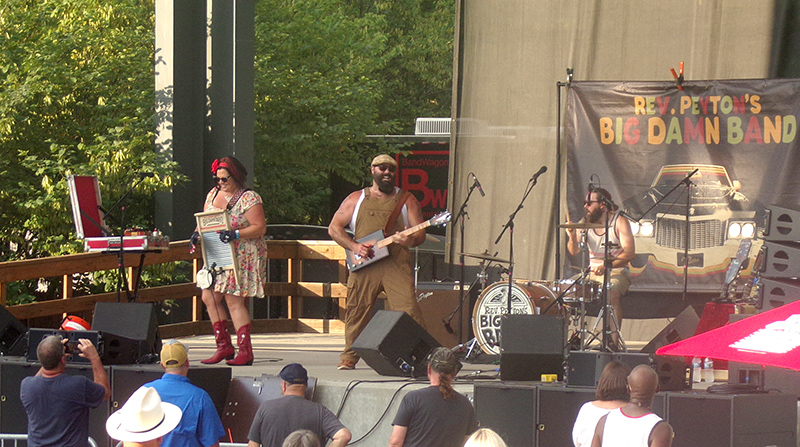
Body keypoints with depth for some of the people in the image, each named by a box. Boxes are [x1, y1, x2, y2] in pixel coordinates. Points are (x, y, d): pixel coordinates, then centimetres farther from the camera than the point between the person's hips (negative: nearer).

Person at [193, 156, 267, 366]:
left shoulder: (249, 198, -10)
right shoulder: (213, 194, 12)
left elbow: (260, 228, -15)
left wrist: (236, 234, -28)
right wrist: (198, 233, -4)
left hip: (242, 257, -8)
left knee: (233, 300, -10)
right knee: (209, 297, 2)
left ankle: (245, 350, -7)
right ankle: (224, 346, 11)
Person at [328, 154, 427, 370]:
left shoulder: (406, 200, 13)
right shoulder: (356, 199, 15)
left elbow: (420, 234, 8)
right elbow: (334, 228, 11)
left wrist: (410, 240, -16)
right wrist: (354, 246, -5)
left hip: (396, 265, -1)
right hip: (364, 266, 1)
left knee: (409, 309, -15)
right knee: (357, 311, 3)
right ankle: (349, 356, 18)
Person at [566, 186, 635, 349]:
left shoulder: (619, 222, -7)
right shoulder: (585, 223, 7)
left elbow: (629, 252, -17)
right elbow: (574, 251, 1)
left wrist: (607, 265, -29)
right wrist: (572, 237, -21)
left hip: (617, 271, -5)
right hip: (592, 272, 5)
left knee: (612, 292, -35)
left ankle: (614, 341, -33)